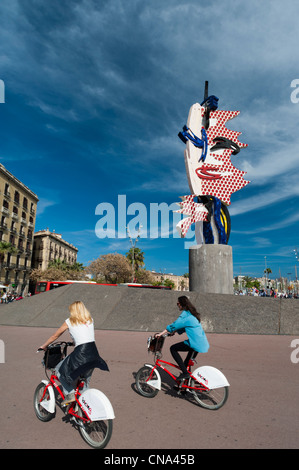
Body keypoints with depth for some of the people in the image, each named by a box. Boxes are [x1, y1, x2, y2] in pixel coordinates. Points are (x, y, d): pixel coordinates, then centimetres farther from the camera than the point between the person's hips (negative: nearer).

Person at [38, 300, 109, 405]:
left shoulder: (70, 321, 7)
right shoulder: (90, 320, 16)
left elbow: (55, 336, 18)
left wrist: (44, 346, 32)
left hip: (81, 353, -5)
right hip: (94, 353, 5)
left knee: (59, 370, 16)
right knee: (86, 378, 28)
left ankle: (70, 394, 8)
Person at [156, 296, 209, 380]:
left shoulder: (185, 314, -11)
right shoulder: (192, 313, 17)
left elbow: (174, 325, -15)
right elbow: (182, 326, 25)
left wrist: (161, 333, -11)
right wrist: (174, 332, 21)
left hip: (196, 343, -10)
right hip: (203, 344, 10)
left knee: (173, 349, -4)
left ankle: (185, 373, -5)